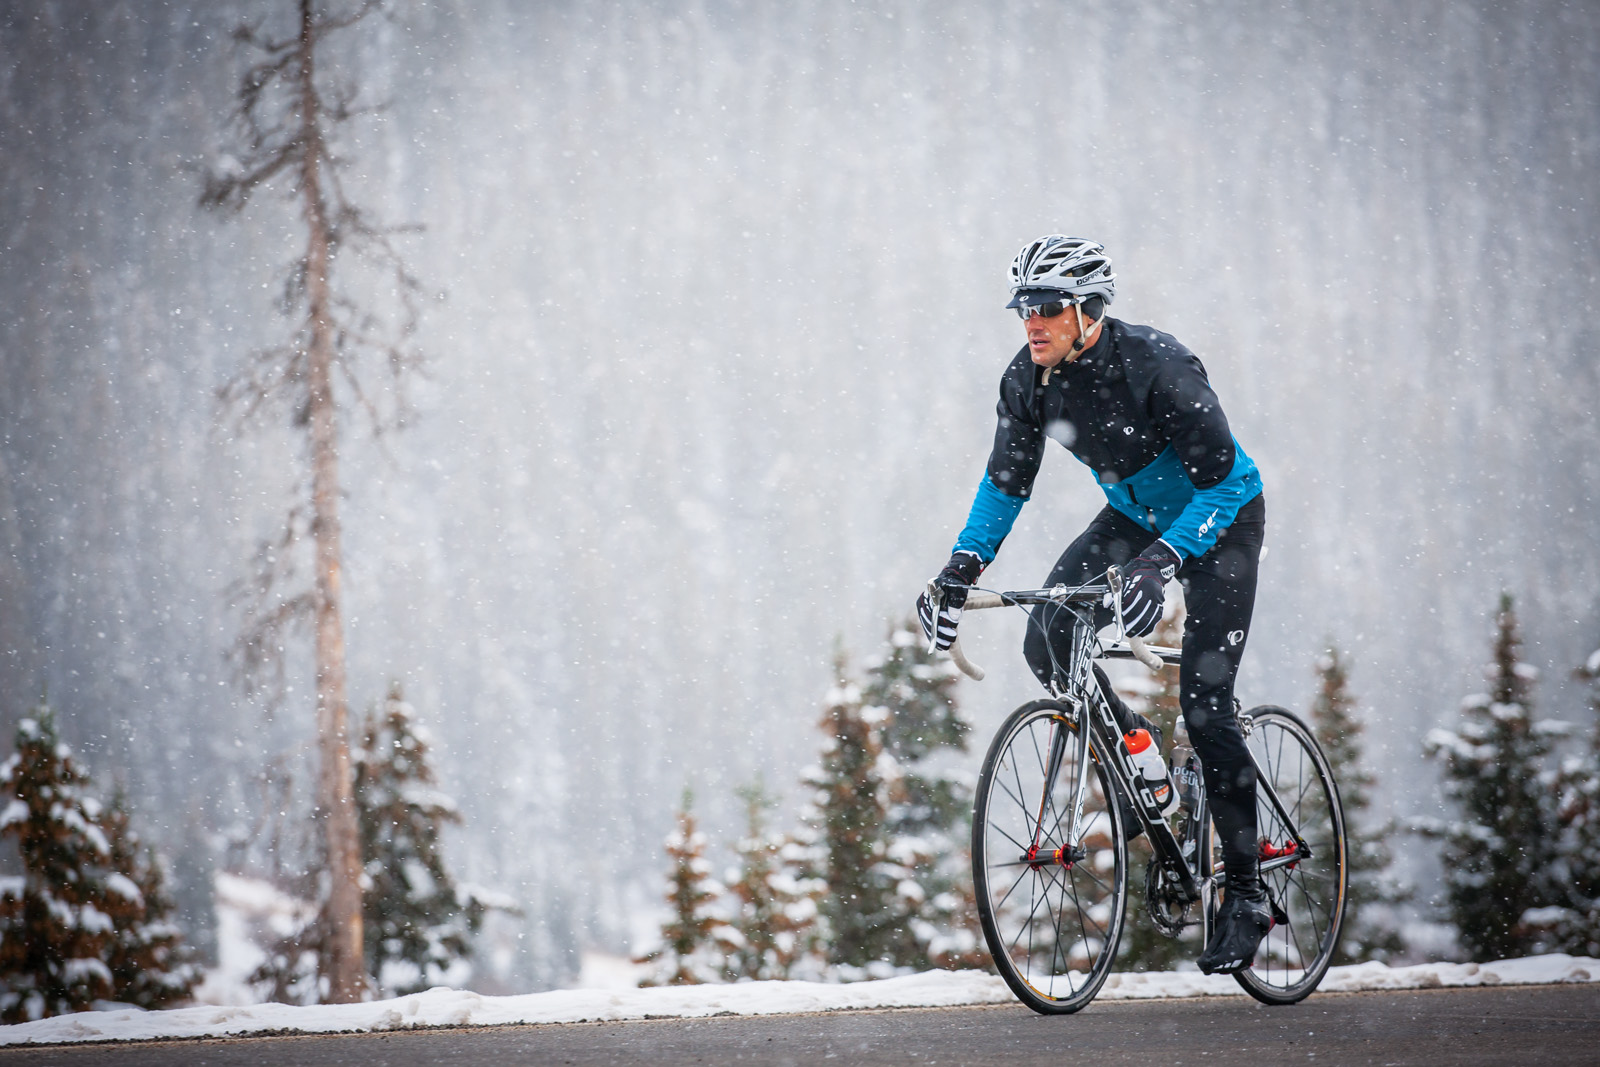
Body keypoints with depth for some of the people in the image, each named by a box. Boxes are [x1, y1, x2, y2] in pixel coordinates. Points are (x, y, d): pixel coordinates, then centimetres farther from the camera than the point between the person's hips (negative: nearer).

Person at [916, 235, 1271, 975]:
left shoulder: (1157, 366, -31)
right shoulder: (1029, 380, -13)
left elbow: (1221, 480, -30)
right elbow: (1007, 479, -1)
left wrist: (1163, 558, -43)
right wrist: (962, 567, -13)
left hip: (1221, 518, -6)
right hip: (1134, 516, 6)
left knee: (1204, 701, -15)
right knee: (1047, 642, -16)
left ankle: (1245, 894, -6)